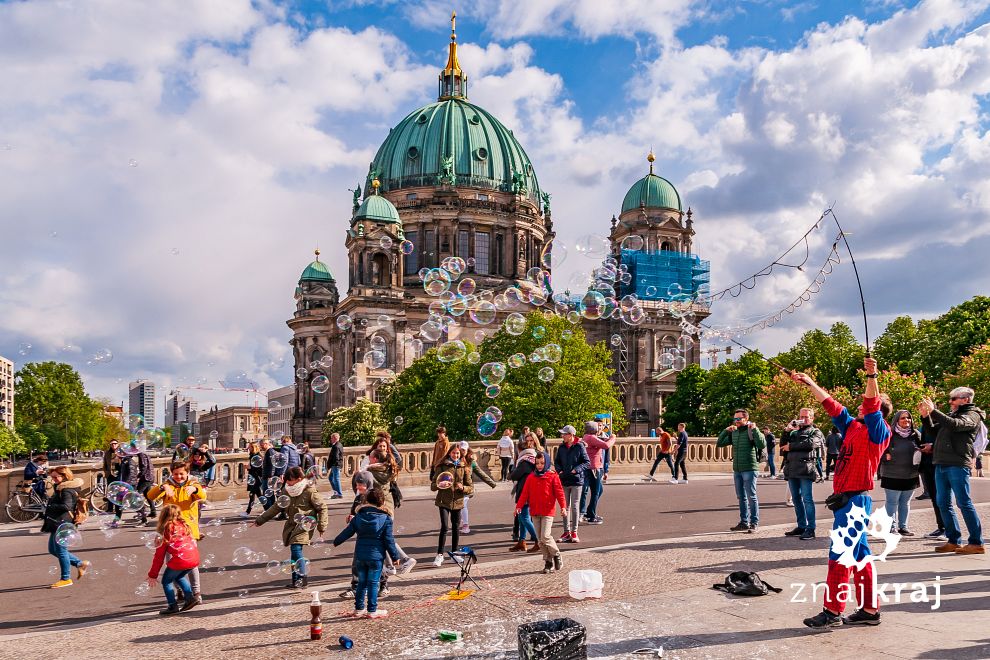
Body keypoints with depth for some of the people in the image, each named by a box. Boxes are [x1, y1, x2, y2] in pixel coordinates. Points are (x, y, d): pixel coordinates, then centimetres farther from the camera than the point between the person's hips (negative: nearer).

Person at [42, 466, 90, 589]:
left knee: (60, 550, -3)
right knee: (53, 550, 17)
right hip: (55, 524, 11)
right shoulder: (59, 487, 17)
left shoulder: (67, 490, -16)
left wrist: (49, 506, -19)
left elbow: (66, 506, -26)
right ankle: (80, 564, 21)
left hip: (62, 524, -11)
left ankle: (65, 579, 8)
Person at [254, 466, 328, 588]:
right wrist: (260, 520, 11)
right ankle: (296, 580, 13)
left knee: (296, 548, -18)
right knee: (294, 552, 3)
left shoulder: (309, 491, -14)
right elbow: (276, 507, 13)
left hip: (305, 524, -6)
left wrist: (321, 527, -7)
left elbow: (322, 507, -6)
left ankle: (302, 578, -6)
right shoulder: (286, 490, 3)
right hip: (292, 524, 6)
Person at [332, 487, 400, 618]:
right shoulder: (385, 519, -9)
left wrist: (336, 541, 27)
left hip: (360, 556, 4)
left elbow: (347, 532, 10)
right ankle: (372, 610, 9)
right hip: (376, 556, -4)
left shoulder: (358, 517, 2)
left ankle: (358, 609, 23)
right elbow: (389, 540, -8)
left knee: (361, 582, 15)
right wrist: (395, 556, 2)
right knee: (373, 583, 3)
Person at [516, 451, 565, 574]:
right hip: (535, 512, 5)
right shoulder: (531, 477, 8)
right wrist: (519, 506, -4)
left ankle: (556, 555, 10)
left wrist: (562, 506, -16)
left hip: (547, 512, -5)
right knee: (541, 540, 7)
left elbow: (559, 492, -6)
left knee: (545, 536, -14)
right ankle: (548, 562, 17)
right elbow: (525, 493, 5)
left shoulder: (552, 476, -3)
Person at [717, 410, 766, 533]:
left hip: (749, 469, -7)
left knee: (751, 497, -2)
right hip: (737, 470, 7)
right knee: (741, 497, 12)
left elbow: (762, 445, -22)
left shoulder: (752, 431, -8)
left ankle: (754, 523, 6)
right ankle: (744, 522, 20)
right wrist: (726, 430, 3)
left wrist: (755, 429, -24)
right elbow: (719, 443, 14)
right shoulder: (734, 432, 11)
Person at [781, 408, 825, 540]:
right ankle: (801, 526, 16)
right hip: (792, 469, 6)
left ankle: (811, 529, -6)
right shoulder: (794, 432, 25)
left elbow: (810, 443, -10)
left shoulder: (815, 432, 10)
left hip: (805, 469, -6)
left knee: (807, 499, -8)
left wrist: (791, 446, -4)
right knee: (796, 499, 9)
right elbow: (783, 444, 15)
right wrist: (787, 431, 2)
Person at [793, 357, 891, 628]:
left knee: (839, 555, -6)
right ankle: (869, 610, 21)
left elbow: (872, 405, -24)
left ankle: (832, 612, 0)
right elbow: (831, 405, 19)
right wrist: (810, 383, 21)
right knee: (859, 555, 13)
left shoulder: (878, 431, -7)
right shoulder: (852, 427, 14)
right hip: (845, 499, 9)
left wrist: (872, 377, -36)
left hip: (856, 499, -9)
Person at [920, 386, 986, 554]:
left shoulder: (972, 415, -1)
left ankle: (976, 543, -1)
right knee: (943, 503, 7)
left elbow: (955, 425, -21)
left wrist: (933, 411, -21)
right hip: (941, 464, 8)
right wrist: (925, 416, 8)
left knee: (964, 503, -7)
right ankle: (953, 541, 14)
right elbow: (934, 431, 22)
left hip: (958, 465, -8)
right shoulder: (951, 415, 21)